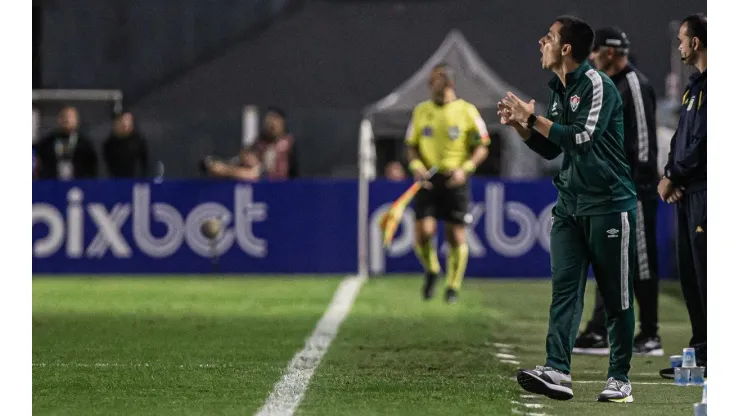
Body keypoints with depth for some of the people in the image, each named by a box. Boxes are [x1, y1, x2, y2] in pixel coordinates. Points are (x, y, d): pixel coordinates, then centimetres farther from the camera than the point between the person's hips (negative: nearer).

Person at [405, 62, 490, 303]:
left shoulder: (467, 111, -1)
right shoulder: (421, 111, 8)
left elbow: (482, 147, 1)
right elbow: (411, 145, 14)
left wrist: (465, 168, -15)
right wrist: (417, 166, -6)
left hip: (455, 181, -2)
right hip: (427, 181, 2)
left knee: (456, 236, 1)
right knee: (424, 231, -11)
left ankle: (453, 287, 16)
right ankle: (431, 270, 18)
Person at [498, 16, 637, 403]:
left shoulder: (598, 85, -12)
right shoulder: (559, 91, 13)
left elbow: (581, 138, -23)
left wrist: (533, 117, -18)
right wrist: (518, 124, 5)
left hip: (608, 206, -8)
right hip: (569, 206, 8)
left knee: (616, 297, 0)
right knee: (564, 288, -5)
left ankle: (619, 378, 5)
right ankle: (557, 371, -13)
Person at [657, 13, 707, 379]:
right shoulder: (695, 85, 17)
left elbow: (701, 143, -18)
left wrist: (672, 177, -8)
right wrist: (670, 175, 2)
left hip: (704, 192, -10)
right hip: (686, 192, 10)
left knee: (704, 271, -8)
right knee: (689, 273, 11)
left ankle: (708, 354, -6)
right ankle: (699, 351, 17)